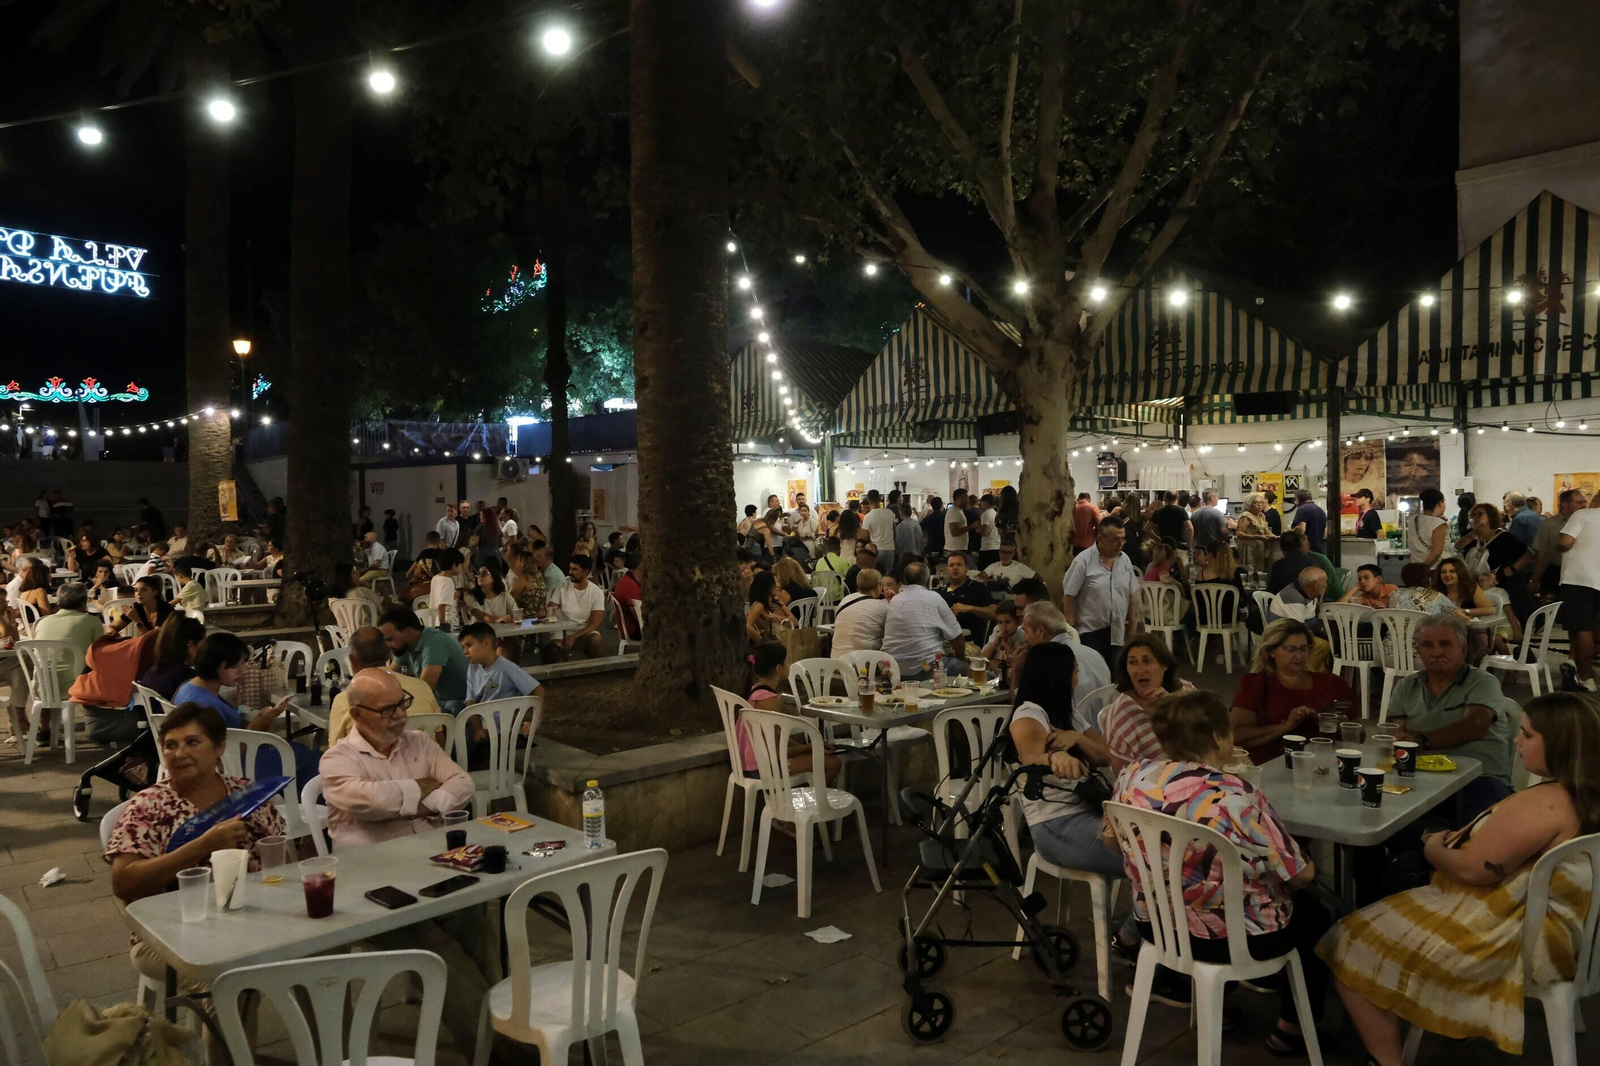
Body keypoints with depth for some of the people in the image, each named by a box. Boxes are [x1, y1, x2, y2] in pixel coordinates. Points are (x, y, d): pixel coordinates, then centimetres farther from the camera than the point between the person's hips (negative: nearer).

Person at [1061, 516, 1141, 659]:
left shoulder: (1125, 560, 4)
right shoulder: (1083, 561, -13)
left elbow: (1132, 595, 11)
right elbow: (1068, 597, -11)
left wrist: (1133, 626, 10)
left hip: (1117, 633, 5)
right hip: (1090, 633, -5)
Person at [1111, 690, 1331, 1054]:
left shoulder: (1131, 777, -11)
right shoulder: (1236, 797, -27)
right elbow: (1299, 875, -15)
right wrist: (1308, 868, 8)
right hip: (1230, 936, -6)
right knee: (1315, 911, 24)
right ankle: (1293, 1027, 32)